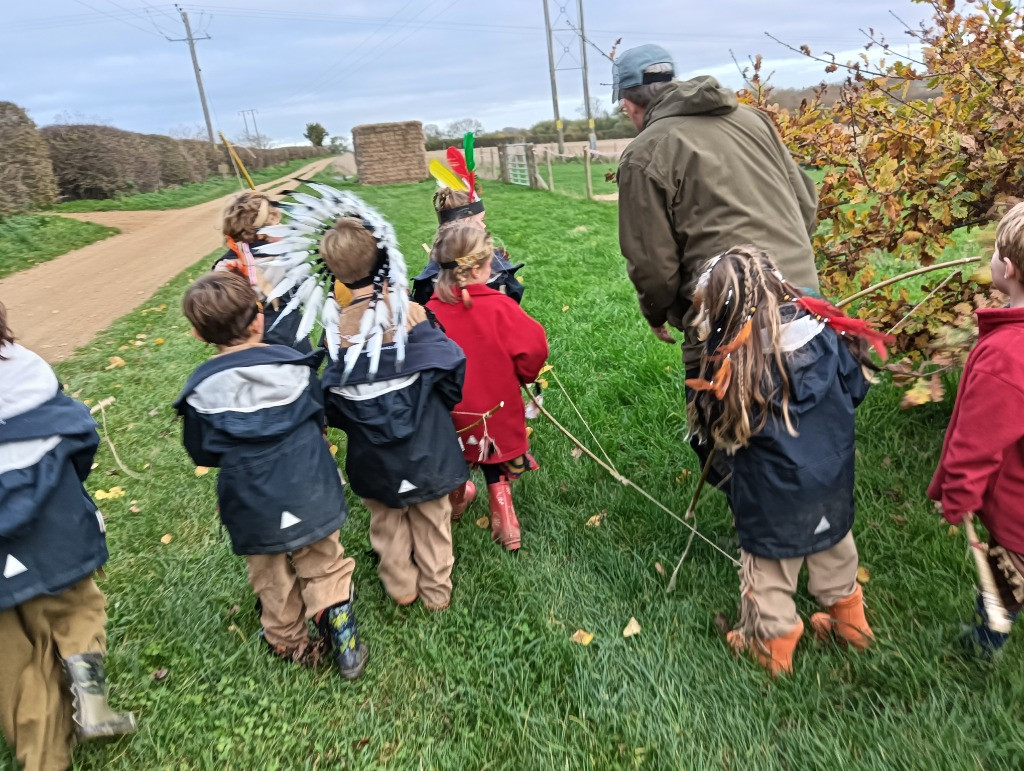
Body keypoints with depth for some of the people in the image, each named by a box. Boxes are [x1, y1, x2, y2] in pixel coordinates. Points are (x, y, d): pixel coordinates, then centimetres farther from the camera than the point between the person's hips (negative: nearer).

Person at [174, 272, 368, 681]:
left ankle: (290, 645, 40)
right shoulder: (295, 364, -10)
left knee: (274, 584, 21)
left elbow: (202, 452, -2)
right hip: (310, 498, 0)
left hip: (254, 509, 0)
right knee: (325, 570, 18)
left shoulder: (201, 389, -14)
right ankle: (346, 647, 19)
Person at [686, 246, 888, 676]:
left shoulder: (730, 360, -25)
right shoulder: (819, 327, -13)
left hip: (774, 492, -5)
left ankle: (771, 645, 38)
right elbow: (856, 388, 1)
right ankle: (850, 622, 51)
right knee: (834, 549, 29)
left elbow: (709, 427, -12)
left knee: (769, 571, 18)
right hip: (833, 476, 5)